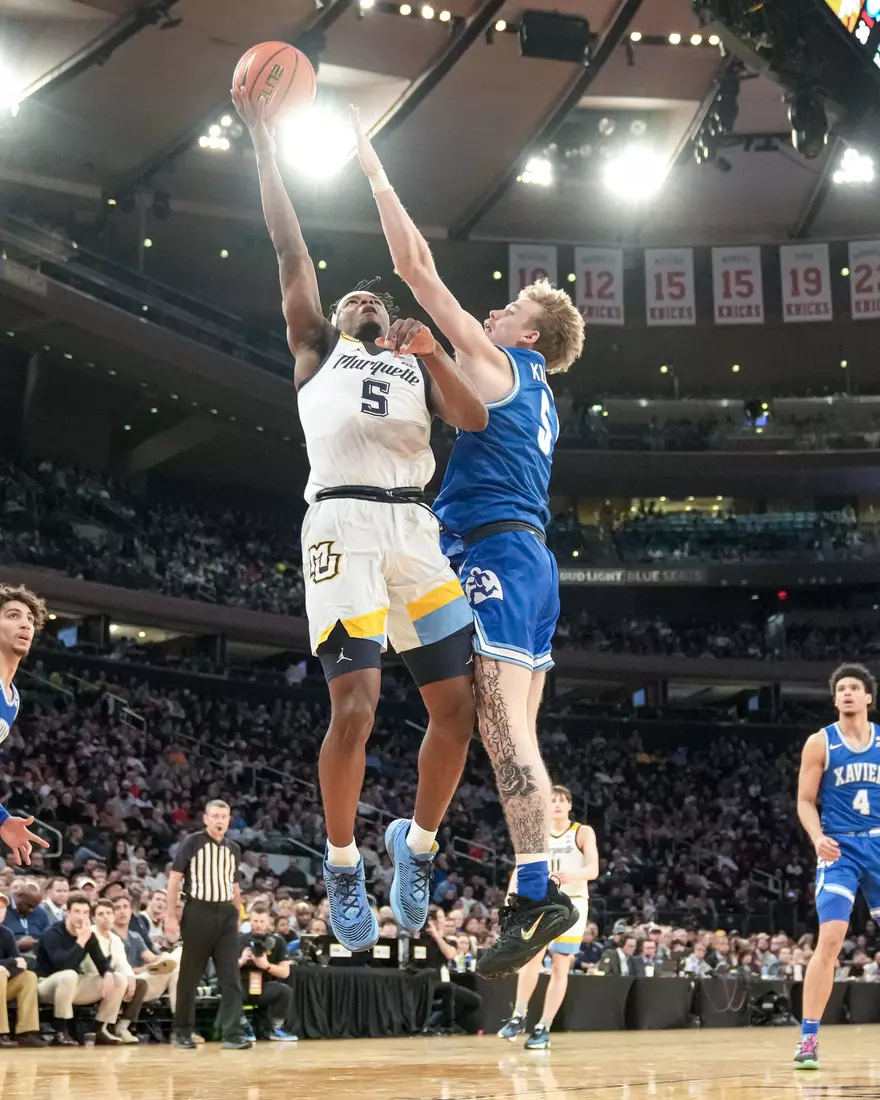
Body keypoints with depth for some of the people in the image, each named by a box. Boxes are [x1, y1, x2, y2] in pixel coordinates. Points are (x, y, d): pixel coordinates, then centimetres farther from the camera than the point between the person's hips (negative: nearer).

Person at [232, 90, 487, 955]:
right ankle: (342, 864, 4)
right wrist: (263, 143, 9)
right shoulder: (317, 349, 21)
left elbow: (473, 421, 8)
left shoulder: (419, 365, 27)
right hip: (344, 525, -4)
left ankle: (417, 843, 22)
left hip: (416, 529, 4)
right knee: (355, 709, -16)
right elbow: (289, 247, 13)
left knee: (458, 708, 0)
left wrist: (435, 355, -5)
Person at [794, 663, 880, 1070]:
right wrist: (817, 837, -18)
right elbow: (805, 800, 0)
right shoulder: (820, 743, -1)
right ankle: (808, 1039, -11)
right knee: (830, 939, -14)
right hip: (840, 850, -3)